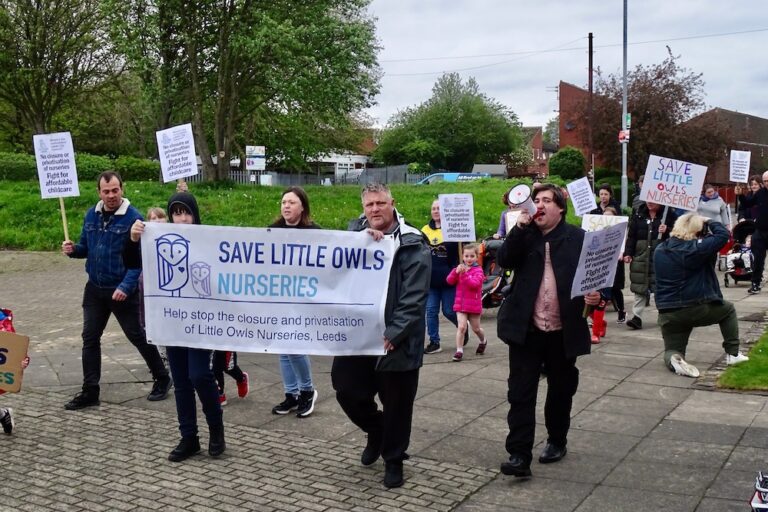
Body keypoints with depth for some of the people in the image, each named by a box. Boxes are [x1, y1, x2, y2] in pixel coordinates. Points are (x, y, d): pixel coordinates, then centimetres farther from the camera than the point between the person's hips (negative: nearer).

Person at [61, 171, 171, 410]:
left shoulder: (133, 217, -14)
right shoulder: (92, 215, 5)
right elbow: (86, 246, 15)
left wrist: (126, 286, -26)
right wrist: (73, 249, -9)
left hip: (122, 290, -6)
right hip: (95, 288, 6)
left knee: (137, 335, 4)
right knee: (90, 338, 7)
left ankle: (162, 379, 21)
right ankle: (90, 391, 16)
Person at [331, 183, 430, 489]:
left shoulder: (413, 244, -8)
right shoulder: (356, 232, 8)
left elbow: (413, 299, -14)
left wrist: (392, 335, -20)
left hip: (396, 341, -4)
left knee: (396, 403, 7)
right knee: (346, 389, 8)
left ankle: (393, 460, 28)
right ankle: (376, 431, 37)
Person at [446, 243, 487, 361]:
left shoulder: (478, 270, -7)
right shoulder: (460, 268, 5)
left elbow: (475, 283, -23)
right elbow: (450, 281, -4)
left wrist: (464, 274, -32)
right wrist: (456, 272, -20)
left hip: (474, 305, -2)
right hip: (460, 304, 2)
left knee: (476, 328, 15)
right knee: (461, 327, -12)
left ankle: (483, 341, 44)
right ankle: (459, 351, -7)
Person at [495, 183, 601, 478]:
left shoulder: (578, 238, -1)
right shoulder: (525, 235, 6)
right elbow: (504, 260, -10)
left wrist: (595, 296, -22)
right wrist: (520, 227, -17)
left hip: (564, 331, 0)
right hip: (526, 329, 1)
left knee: (561, 390, 16)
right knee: (521, 393, -3)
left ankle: (557, 441, 35)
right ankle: (519, 455, -1)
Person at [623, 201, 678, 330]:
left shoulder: (669, 214, -1)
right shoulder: (639, 214, 8)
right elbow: (631, 235, 7)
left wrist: (667, 231, -18)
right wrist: (628, 253, 0)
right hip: (641, 255, 2)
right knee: (640, 286, 0)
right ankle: (637, 317, 2)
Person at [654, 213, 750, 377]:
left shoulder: (660, 250, 5)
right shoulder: (695, 248, -15)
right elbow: (723, 235, -12)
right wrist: (708, 222, 6)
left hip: (667, 314, 4)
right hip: (696, 309, -4)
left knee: (672, 350, 15)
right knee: (728, 310, 26)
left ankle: (673, 359, -22)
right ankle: (733, 354, 24)